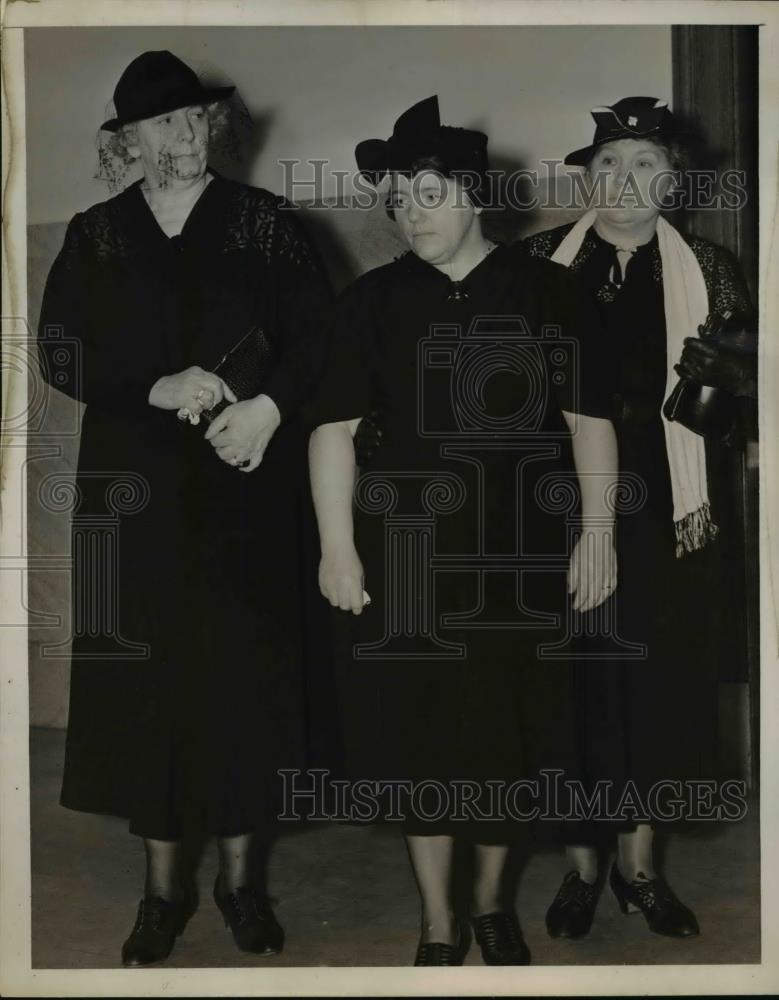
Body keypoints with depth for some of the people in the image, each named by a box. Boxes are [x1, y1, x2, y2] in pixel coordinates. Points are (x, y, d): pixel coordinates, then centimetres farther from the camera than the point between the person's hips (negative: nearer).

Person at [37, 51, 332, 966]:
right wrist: (156, 389, -13)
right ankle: (163, 885, 17)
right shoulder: (94, 236, 10)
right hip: (138, 491, 1)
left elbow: (316, 332, -1)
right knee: (145, 681, 3)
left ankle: (241, 875, 18)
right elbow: (60, 355, 2)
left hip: (244, 490, -1)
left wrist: (268, 408, -18)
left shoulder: (262, 219, 5)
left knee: (246, 675, 3)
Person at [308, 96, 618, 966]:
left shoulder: (547, 292, 0)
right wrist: (338, 549, -5)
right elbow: (335, 428, 0)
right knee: (419, 740, 7)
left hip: (518, 561, 0)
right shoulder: (371, 300, 2)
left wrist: (598, 535, -2)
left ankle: (492, 901, 34)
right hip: (405, 561, 1)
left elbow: (590, 420, 2)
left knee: (509, 739, 10)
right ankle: (439, 924, 24)